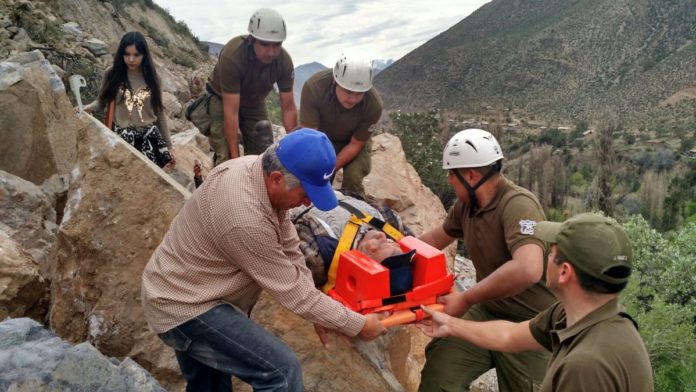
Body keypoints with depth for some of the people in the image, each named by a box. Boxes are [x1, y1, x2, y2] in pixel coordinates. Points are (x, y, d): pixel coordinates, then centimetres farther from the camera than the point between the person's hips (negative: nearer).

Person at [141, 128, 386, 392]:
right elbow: (292, 291, -25)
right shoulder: (246, 219, -35)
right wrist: (358, 325, -15)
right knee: (281, 370, -17)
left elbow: (289, 250, -1)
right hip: (183, 308, -10)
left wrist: (318, 312, -3)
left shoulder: (258, 169, -8)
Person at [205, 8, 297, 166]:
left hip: (254, 103, 4)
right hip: (221, 99, -3)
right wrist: (235, 156, -33)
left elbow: (288, 108, -17)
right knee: (226, 159, -19)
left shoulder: (285, 61, -26)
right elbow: (231, 112, -35)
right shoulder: (232, 55, -37)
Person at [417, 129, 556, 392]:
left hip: (530, 325, -6)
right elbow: (436, 238, 18)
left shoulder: (518, 205, -25)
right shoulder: (466, 204, -1)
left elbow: (527, 270, -41)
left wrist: (465, 299, -31)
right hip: (486, 313, 6)